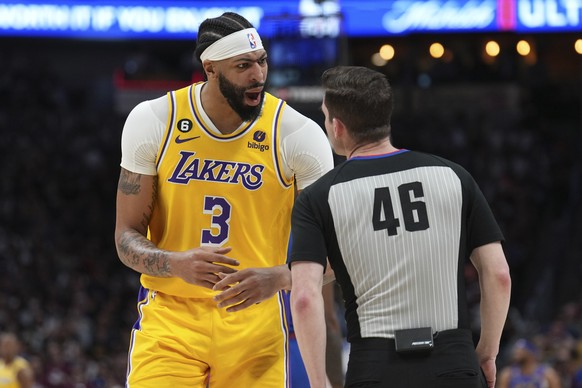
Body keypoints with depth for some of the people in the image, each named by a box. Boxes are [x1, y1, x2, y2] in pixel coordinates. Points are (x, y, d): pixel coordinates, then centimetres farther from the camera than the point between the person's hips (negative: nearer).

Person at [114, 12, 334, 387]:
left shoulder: (299, 135, -8)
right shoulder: (153, 122, -5)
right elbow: (128, 238, -2)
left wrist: (277, 278, -27)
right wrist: (177, 264, -24)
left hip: (254, 321, 0)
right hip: (169, 316, 0)